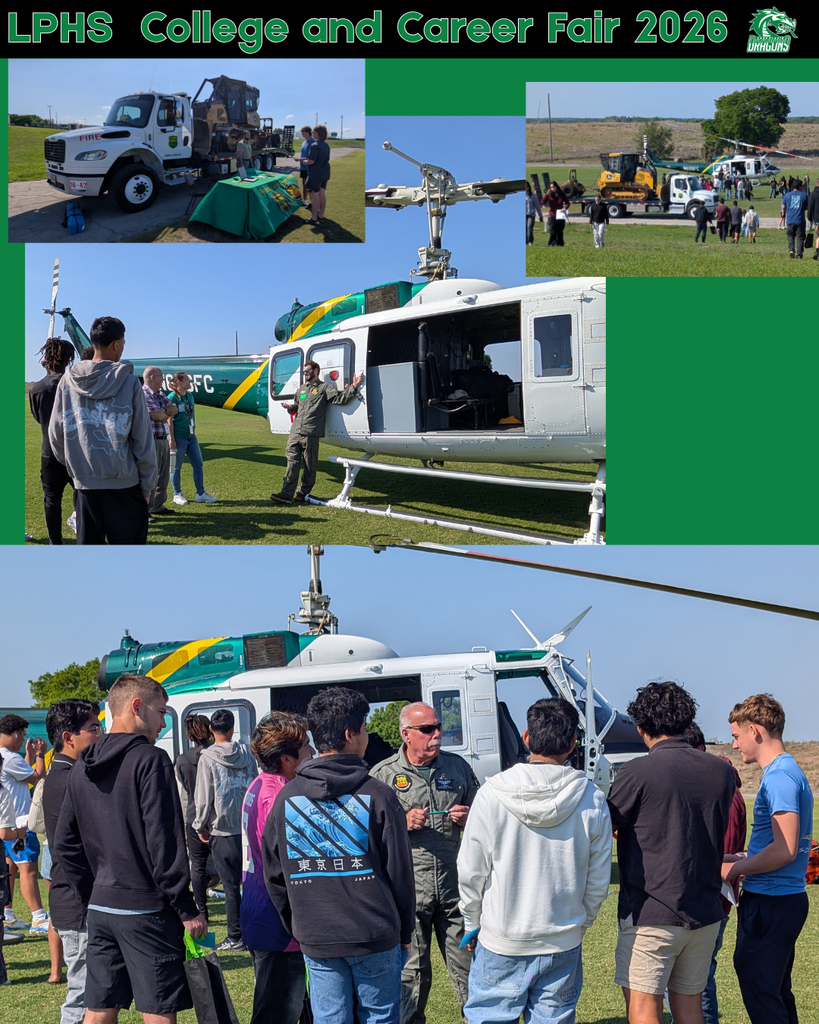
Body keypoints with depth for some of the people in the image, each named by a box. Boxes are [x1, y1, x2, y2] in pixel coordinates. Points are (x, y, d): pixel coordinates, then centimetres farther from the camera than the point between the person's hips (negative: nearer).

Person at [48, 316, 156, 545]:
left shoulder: (68, 380, 2)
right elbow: (143, 440, -7)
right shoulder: (128, 382, -8)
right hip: (124, 484, -3)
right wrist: (147, 485, 2)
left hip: (84, 483, 3)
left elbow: (56, 433, 6)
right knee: (129, 542, 5)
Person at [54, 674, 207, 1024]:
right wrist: (187, 909, -12)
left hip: (99, 909, 7)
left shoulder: (82, 768, 11)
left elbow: (66, 845, 14)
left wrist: (91, 899, 19)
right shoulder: (150, 759, -12)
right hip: (146, 910, -7)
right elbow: (163, 842, -17)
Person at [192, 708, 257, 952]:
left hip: (223, 830, -4)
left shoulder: (208, 757, -8)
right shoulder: (246, 753, 5)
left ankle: (236, 937, 3)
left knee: (231, 885, 0)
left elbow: (204, 797, -7)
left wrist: (200, 826, 5)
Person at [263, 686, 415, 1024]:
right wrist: (404, 931, 7)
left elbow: (274, 876, 7)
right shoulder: (377, 796, -8)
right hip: (375, 938, -3)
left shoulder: (287, 798, 1)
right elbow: (399, 871, -5)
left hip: (315, 943, 3)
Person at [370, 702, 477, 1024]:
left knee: (469, 966, 3)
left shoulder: (458, 766, 10)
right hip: (408, 891, -2)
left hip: (455, 888, 2)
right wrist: (404, 823, -13)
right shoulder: (383, 774, 1)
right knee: (411, 973, 4)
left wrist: (468, 818, -2)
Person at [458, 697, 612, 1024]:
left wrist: (473, 924, 10)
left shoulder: (492, 794, -12)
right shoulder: (592, 800, -8)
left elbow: (471, 872, -6)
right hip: (563, 944, 1)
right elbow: (598, 880, 1)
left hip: (500, 941, -1)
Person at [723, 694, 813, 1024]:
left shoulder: (778, 777, -18)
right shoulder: (790, 772, 15)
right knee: (776, 991, 16)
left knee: (760, 993, -5)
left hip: (769, 904, -10)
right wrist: (741, 859, 16)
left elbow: (785, 850, -24)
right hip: (786, 898, 10)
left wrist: (735, 869, -13)